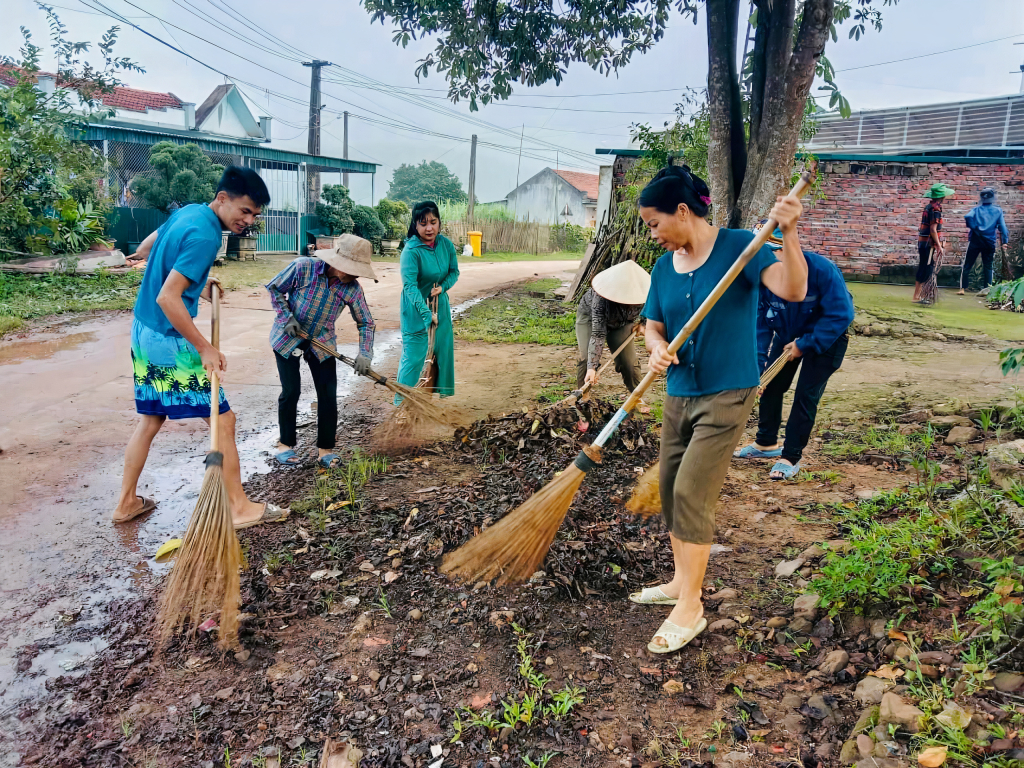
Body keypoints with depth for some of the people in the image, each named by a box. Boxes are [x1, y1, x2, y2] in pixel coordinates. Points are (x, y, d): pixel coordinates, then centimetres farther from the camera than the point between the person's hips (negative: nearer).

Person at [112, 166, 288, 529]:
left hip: (143, 331, 10)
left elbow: (145, 248, 22)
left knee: (150, 420, 19)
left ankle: (126, 502, 28)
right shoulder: (205, 236, -22)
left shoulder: (187, 212, 6)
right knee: (223, 420, 0)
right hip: (169, 340, -10)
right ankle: (240, 507, 8)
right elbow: (167, 298, -27)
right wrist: (206, 348, -21)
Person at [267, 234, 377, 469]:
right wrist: (287, 317, -19)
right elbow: (275, 288, -9)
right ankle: (286, 444, 18)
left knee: (328, 394, -2)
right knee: (291, 391, -1)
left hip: (322, 343, 3)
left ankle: (325, 449, 11)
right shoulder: (303, 267, -23)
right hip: (288, 338, -2)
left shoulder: (352, 288, -16)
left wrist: (364, 354, -20)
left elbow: (366, 323, -8)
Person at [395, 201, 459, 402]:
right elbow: (410, 286, -32)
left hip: (440, 304, 6)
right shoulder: (411, 251, -24)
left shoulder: (446, 244, -5)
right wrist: (426, 314, -41)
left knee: (444, 349, 14)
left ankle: (442, 391, 33)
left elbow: (454, 271, 7)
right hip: (416, 309, -6)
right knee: (413, 355, -5)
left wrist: (442, 287, -14)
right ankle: (402, 401, 6)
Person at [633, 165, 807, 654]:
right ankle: (682, 581, 33)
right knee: (670, 489, 13)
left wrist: (789, 234, -37)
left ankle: (690, 608, 5)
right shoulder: (664, 266, 6)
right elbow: (653, 326, 10)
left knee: (691, 493, -9)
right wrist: (658, 348, -13)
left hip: (726, 395, -7)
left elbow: (793, 290, -22)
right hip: (680, 394, 7)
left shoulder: (738, 246, -11)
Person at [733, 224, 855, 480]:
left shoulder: (820, 269, -34)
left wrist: (805, 344, -27)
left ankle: (791, 457, 5)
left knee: (806, 396, -8)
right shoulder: (761, 279, -20)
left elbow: (841, 314, -28)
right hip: (787, 334, 5)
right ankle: (766, 443, 30)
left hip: (826, 336, -5)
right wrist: (755, 369, -22)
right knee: (771, 385, 8)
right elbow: (759, 327, -15)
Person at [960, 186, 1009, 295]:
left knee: (967, 265, 4)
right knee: (988, 266, 8)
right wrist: (1004, 242, 1)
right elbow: (1002, 227, 0)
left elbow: (968, 217, -19)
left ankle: (962, 288, -1)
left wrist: (974, 228, -6)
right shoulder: (998, 211, 6)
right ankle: (987, 289, 5)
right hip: (989, 242, 1)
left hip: (975, 240, -1)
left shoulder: (976, 209, 3)